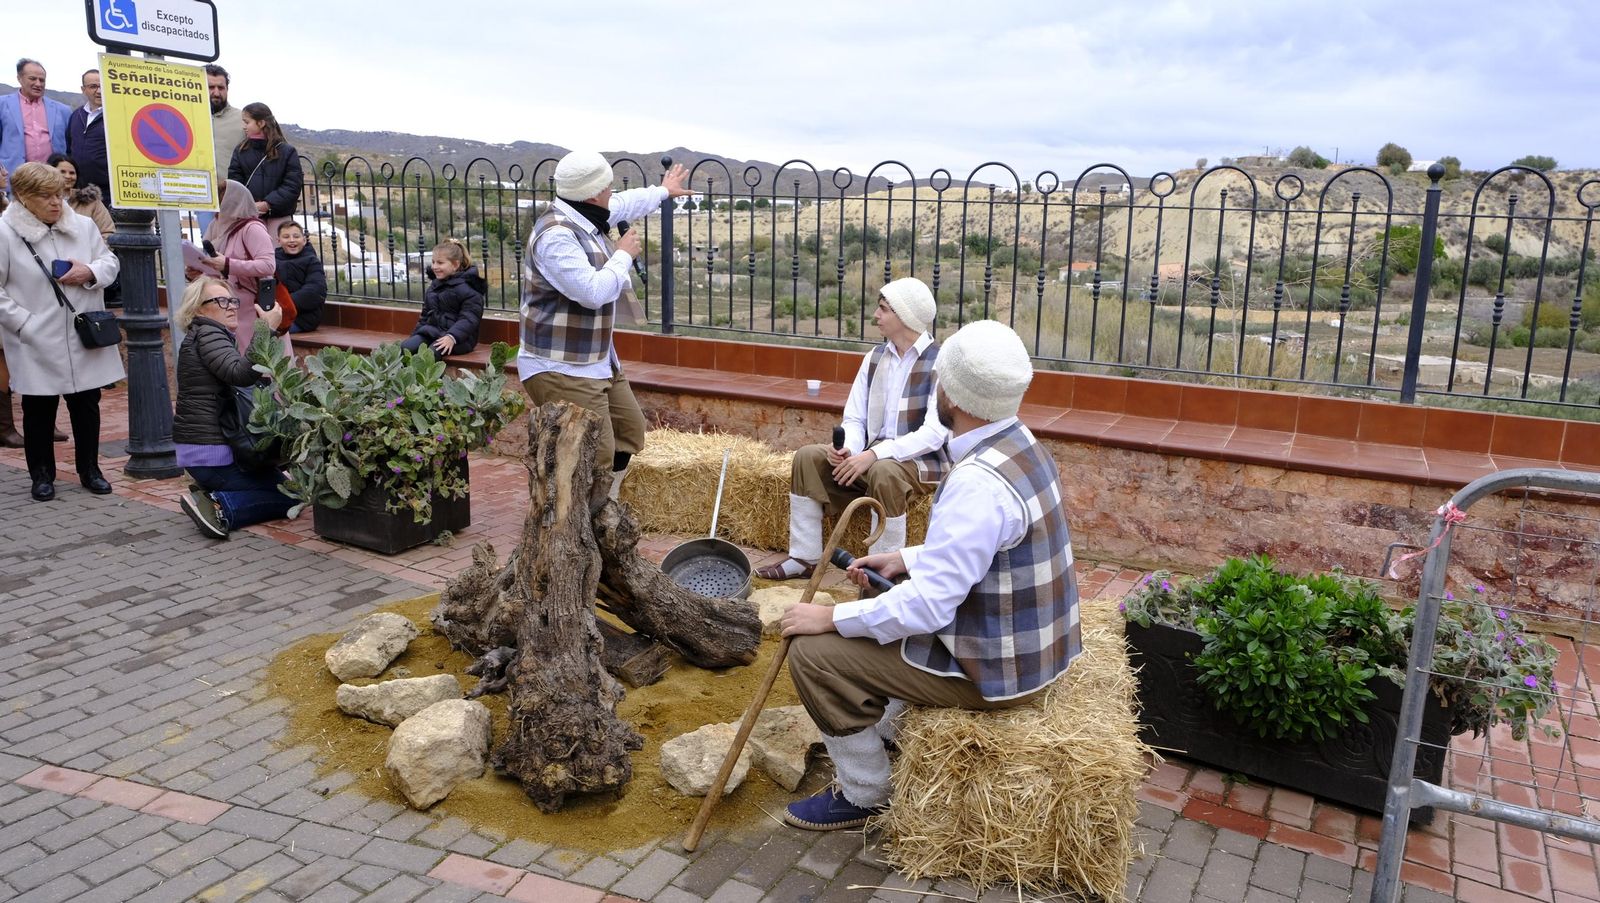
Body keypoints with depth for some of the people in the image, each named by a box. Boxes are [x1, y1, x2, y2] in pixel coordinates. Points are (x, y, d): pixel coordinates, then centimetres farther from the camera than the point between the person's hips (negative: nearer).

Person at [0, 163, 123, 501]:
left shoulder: (83, 226, 3)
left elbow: (110, 261, 10)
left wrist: (90, 273, -11)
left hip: (85, 339, 3)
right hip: (38, 346, -3)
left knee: (87, 406, 12)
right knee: (39, 412, 9)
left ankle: (90, 470, 26)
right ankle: (42, 475, 23)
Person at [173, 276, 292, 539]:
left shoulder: (205, 336, 20)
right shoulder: (207, 334, -13)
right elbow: (241, 374, -31)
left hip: (197, 447, 10)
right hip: (213, 453, -10)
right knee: (289, 495, -3)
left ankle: (208, 497, 7)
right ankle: (220, 507, -16)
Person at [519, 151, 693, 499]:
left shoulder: (586, 216, 7)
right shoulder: (556, 235, -23)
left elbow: (627, 203, 29)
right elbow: (593, 292, -29)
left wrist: (664, 190, 45)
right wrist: (624, 255, -13)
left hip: (597, 361, 11)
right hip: (561, 369, -11)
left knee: (630, 431, 19)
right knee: (596, 455, -15)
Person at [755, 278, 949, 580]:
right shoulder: (874, 357, 7)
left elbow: (934, 434, -24)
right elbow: (854, 419, 6)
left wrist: (873, 454, -30)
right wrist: (849, 450, -18)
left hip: (923, 461, -7)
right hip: (874, 457, 7)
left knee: (884, 472, -37)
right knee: (808, 457, -9)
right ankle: (804, 558, -5)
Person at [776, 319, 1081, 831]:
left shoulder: (978, 483, -30)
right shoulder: (1020, 444, 1)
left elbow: (929, 604, -29)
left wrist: (831, 617, -19)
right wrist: (905, 560, 9)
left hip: (995, 668, -10)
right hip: (1032, 642, 10)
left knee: (814, 652, -8)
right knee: (890, 607, 28)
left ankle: (864, 794, 11)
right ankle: (885, 738, 38)